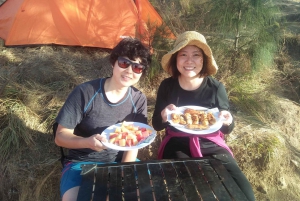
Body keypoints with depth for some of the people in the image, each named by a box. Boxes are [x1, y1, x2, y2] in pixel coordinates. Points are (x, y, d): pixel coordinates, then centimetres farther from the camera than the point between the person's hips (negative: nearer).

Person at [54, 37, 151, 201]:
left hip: (120, 161, 4)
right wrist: (88, 142, -33)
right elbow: (60, 136, -13)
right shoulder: (85, 93, -19)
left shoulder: (139, 100, -7)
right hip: (82, 163, -3)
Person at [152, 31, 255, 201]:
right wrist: (163, 116, -21)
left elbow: (227, 129, 4)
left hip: (211, 146, 1)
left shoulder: (216, 87, -7)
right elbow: (157, 125, 2)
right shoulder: (167, 86, -6)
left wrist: (227, 122, -20)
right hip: (177, 146, 0)